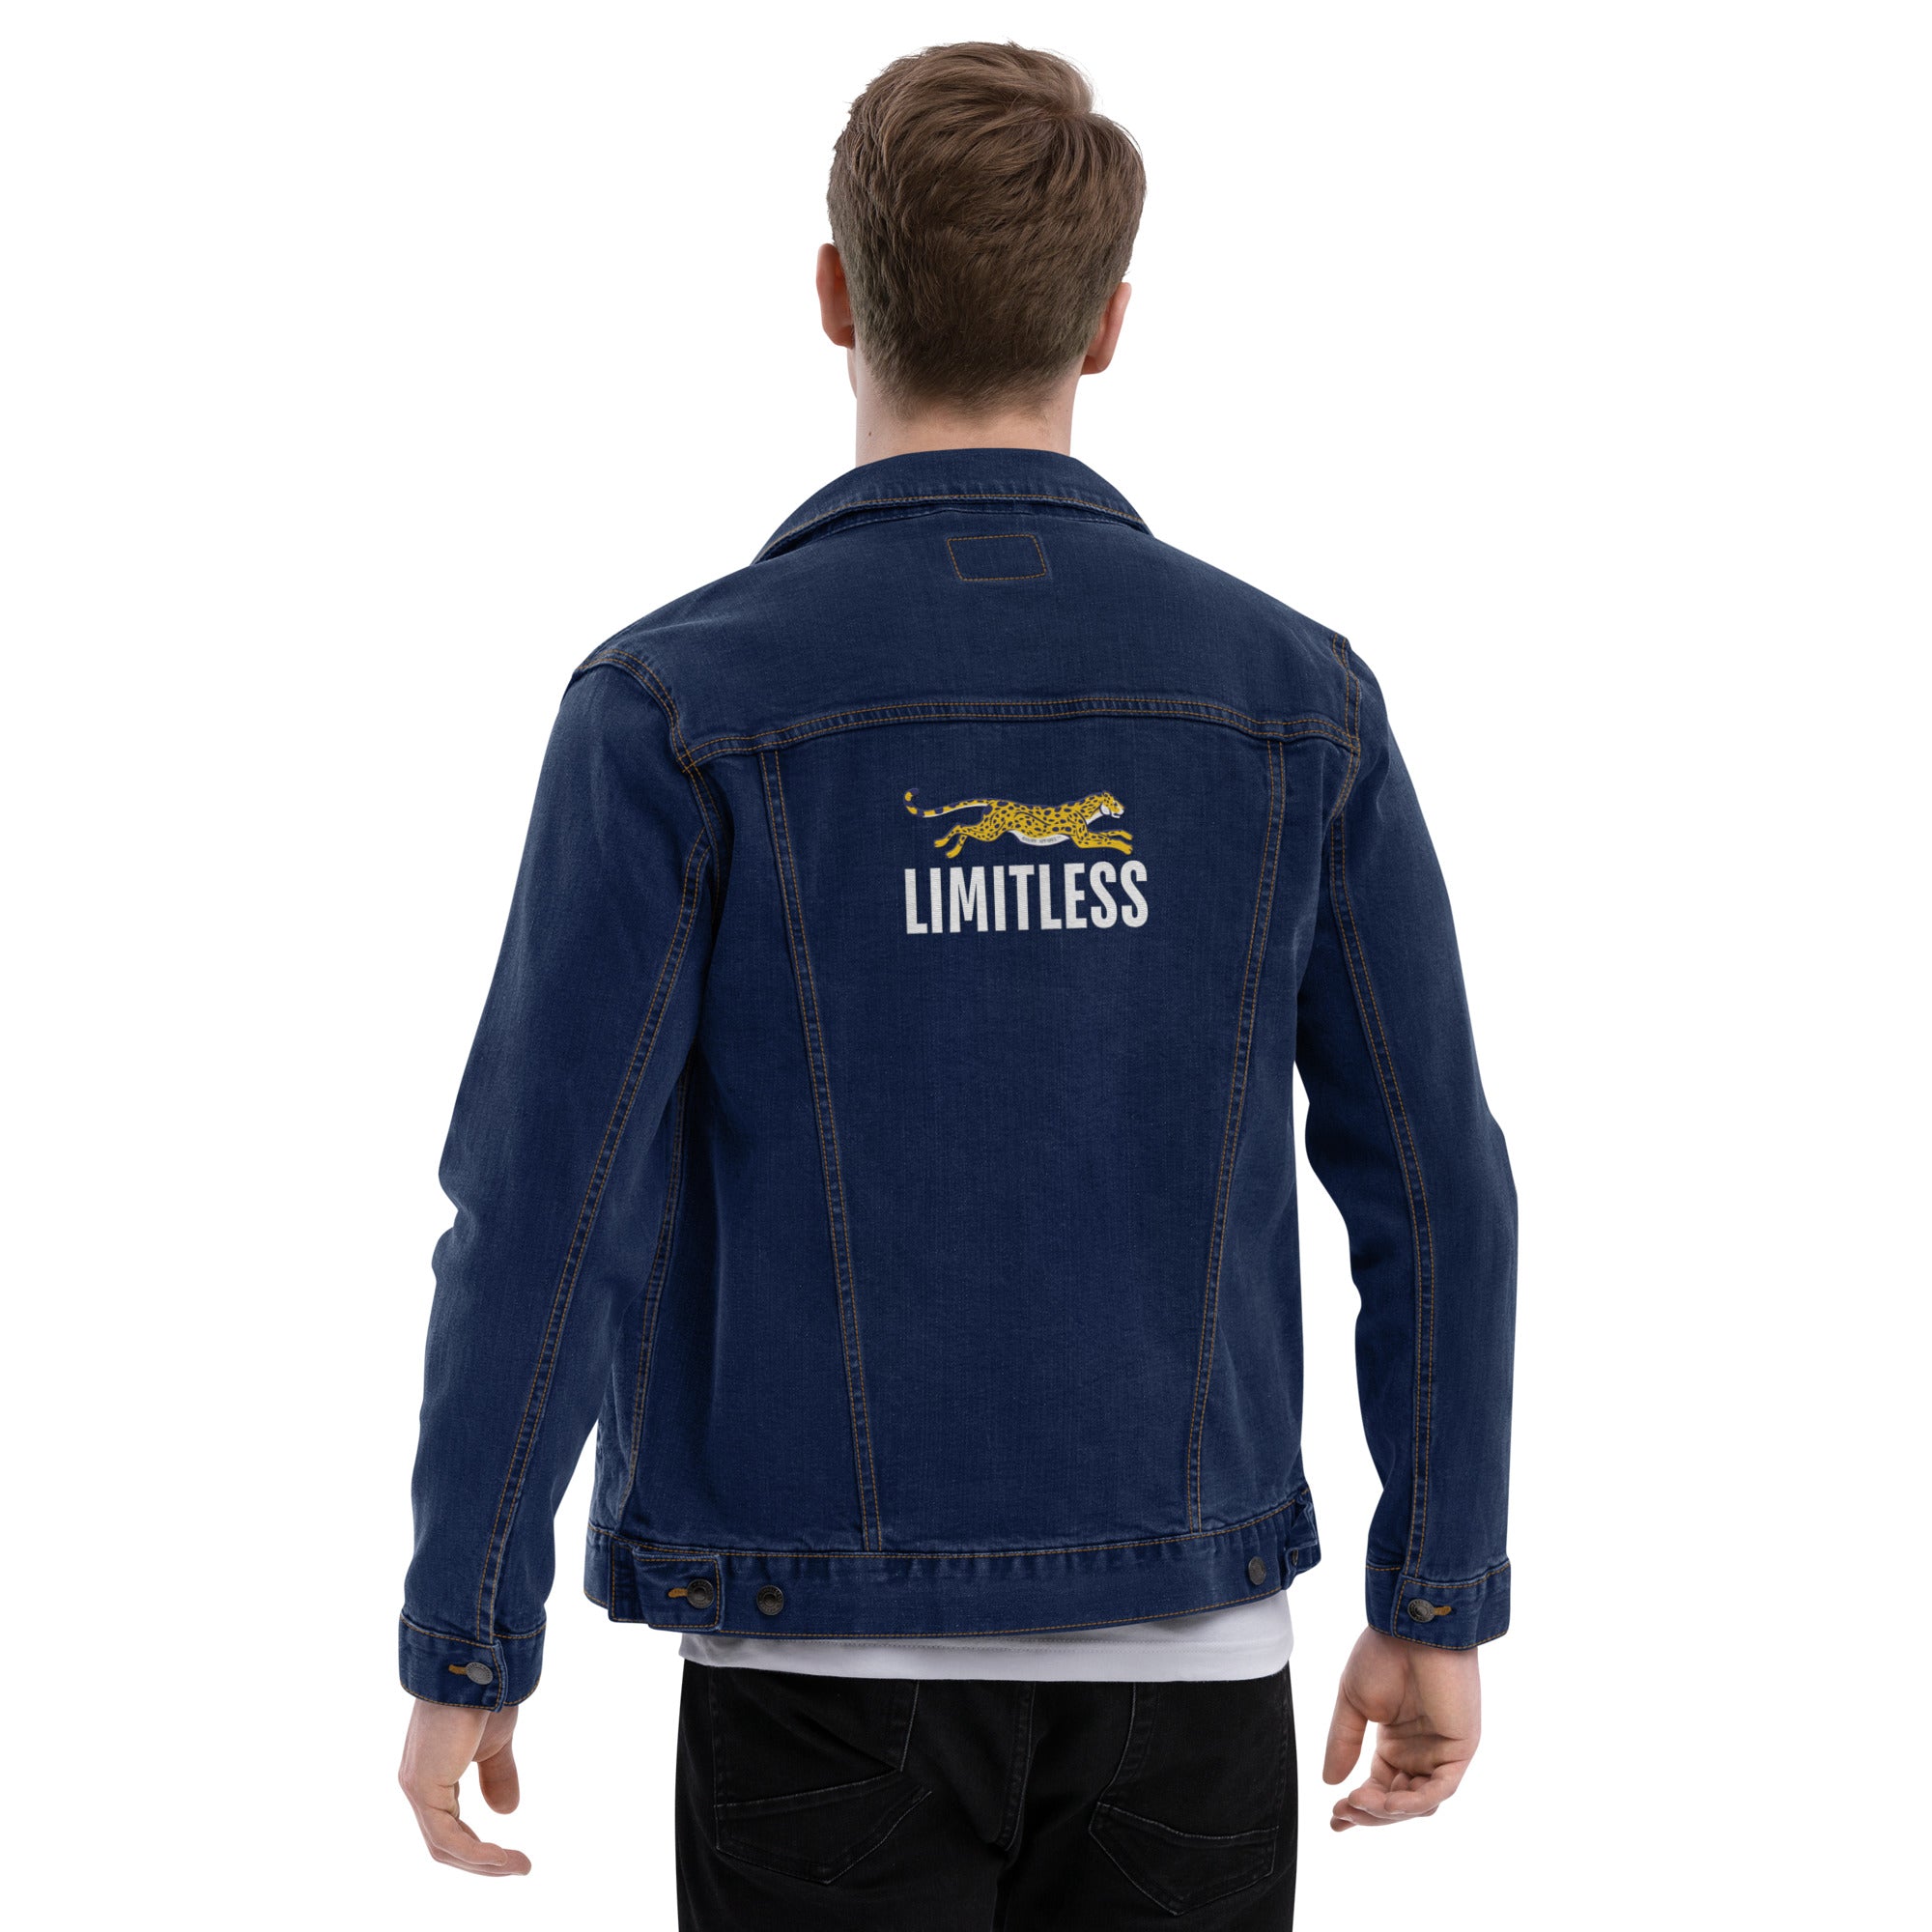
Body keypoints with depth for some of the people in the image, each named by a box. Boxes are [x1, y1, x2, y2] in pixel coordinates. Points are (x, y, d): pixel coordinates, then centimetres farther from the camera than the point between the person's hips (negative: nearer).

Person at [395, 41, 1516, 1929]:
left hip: (831, 1650, -2)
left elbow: (546, 1214, -12)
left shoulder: (674, 707, -10)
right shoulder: (1294, 696, -2)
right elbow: (1436, 1190, 0)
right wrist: (1439, 1605, 10)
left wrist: (463, 1652, -2)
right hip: (1184, 1652, 2)